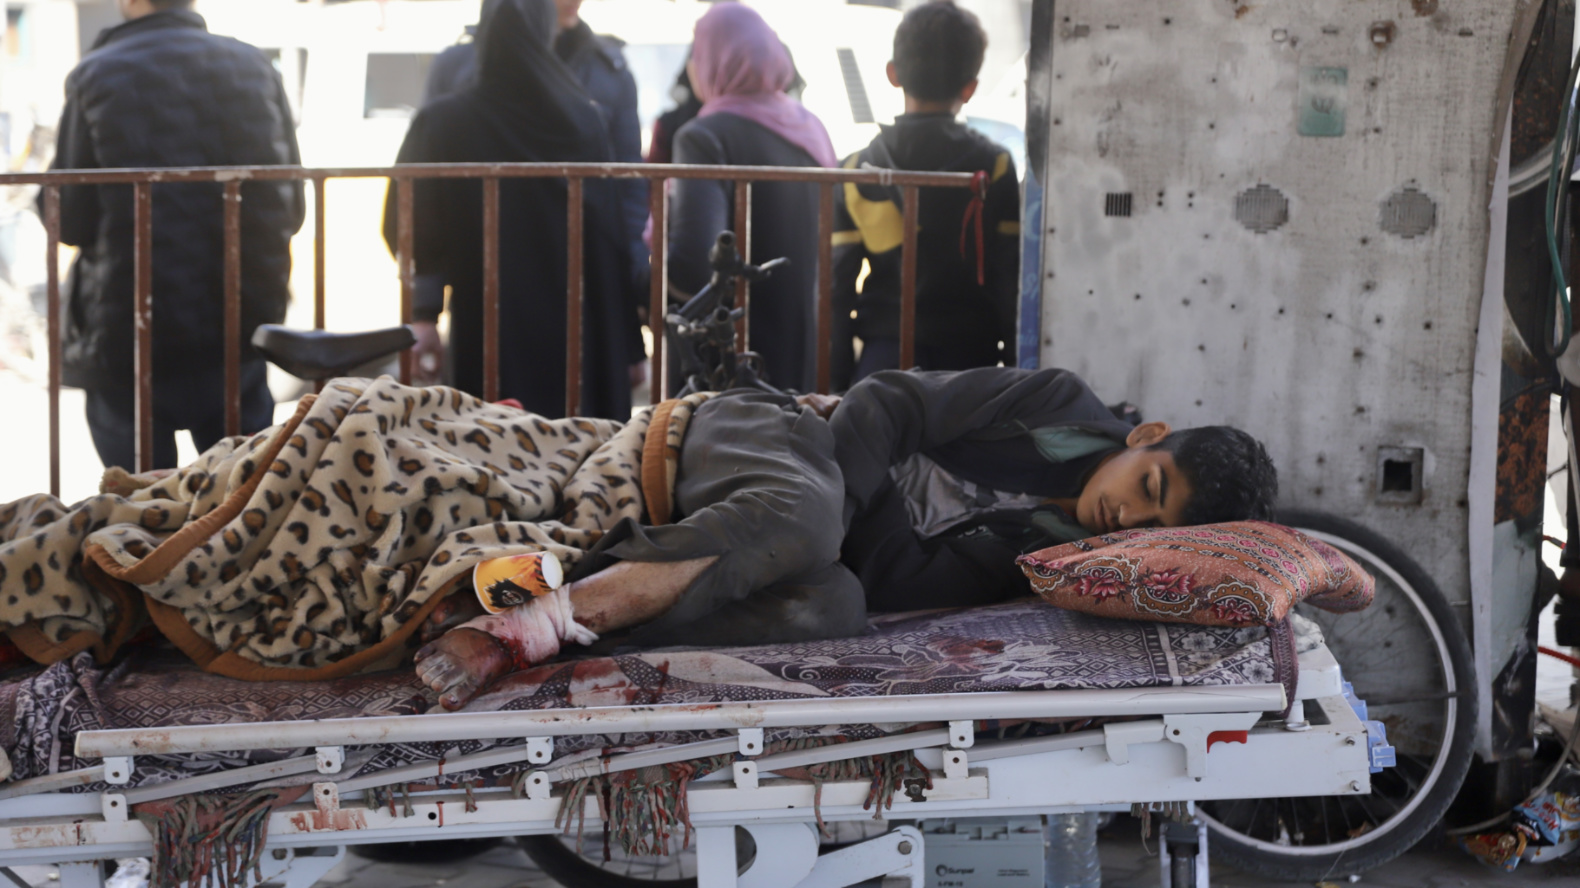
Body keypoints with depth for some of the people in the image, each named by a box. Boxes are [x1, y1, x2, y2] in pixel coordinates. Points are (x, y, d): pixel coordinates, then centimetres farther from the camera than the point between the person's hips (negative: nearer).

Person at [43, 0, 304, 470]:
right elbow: (290, 211, 4)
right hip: (242, 332, 3)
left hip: (130, 341, -3)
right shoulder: (255, 66, 0)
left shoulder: (97, 76, -9)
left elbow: (69, 222, -7)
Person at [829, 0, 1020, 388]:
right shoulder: (995, 167, -3)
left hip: (882, 357, 2)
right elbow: (1012, 282, -4)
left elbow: (836, 285, 1)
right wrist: (1016, 373, 4)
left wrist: (837, 385, 7)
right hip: (970, 357, -1)